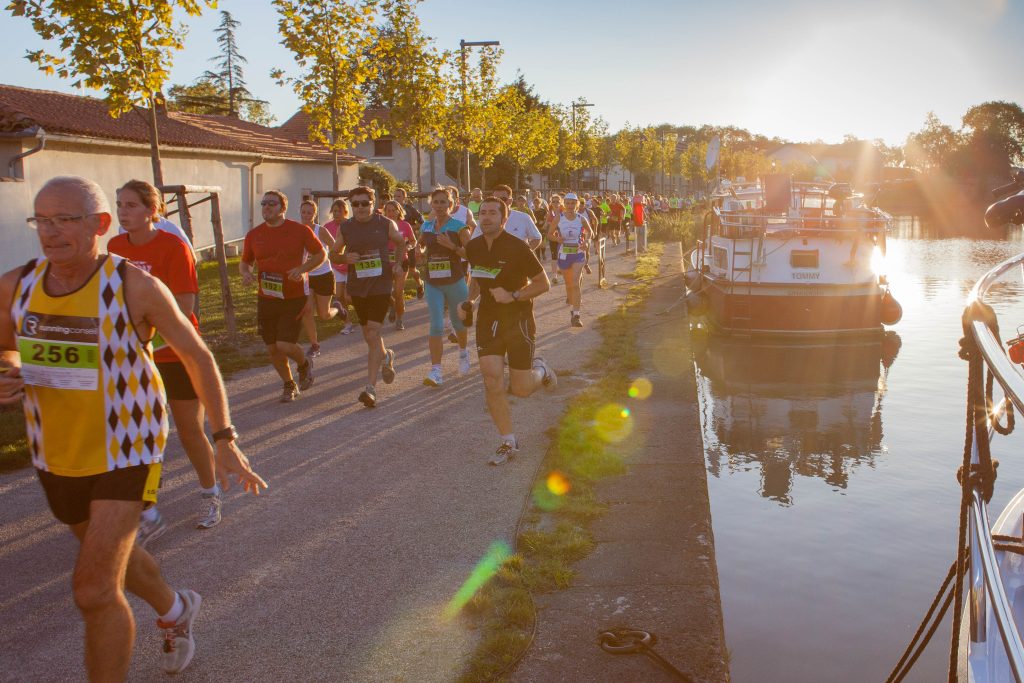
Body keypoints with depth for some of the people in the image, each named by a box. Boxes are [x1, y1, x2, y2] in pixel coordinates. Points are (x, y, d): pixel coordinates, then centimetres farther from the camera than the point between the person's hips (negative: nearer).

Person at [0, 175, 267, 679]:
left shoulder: (136, 287, -19)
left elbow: (198, 357, -9)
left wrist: (224, 439, -12)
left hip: (126, 449, -6)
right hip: (56, 453, 6)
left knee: (94, 589, -10)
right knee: (110, 556, 26)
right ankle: (174, 610, 55)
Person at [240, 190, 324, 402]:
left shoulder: (300, 230, -6)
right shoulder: (254, 235, 3)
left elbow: (320, 254, 2)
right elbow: (245, 262, 15)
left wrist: (302, 269, -15)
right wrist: (246, 273, -9)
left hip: (294, 297, -4)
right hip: (266, 298, 4)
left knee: (285, 346, -13)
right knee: (272, 349, 8)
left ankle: (304, 364, 22)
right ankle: (289, 385, 31)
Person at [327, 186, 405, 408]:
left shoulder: (386, 224, -2)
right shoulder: (345, 228, 2)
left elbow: (401, 242, 16)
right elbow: (333, 254, 11)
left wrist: (398, 263, 0)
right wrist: (345, 258, -11)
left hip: (381, 286, -4)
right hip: (357, 287, 4)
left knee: (373, 332, -14)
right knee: (369, 334, 15)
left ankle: (371, 387, -14)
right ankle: (386, 357, 49)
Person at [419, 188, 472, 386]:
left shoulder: (459, 226, -6)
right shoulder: (426, 226, 8)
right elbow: (421, 246, 27)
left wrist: (452, 246, -23)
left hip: (455, 282, -2)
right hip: (433, 284, 2)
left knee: (458, 322, 15)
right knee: (436, 326, -8)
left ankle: (463, 353, 45)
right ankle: (435, 371, -12)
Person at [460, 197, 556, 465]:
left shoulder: (517, 247, -15)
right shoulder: (473, 247, 2)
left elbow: (543, 283, -10)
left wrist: (512, 296, -21)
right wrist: (468, 301, 4)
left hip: (518, 320, -4)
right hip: (487, 320, 4)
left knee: (521, 389, 1)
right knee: (492, 384, -5)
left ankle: (540, 370, 36)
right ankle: (508, 443, 9)